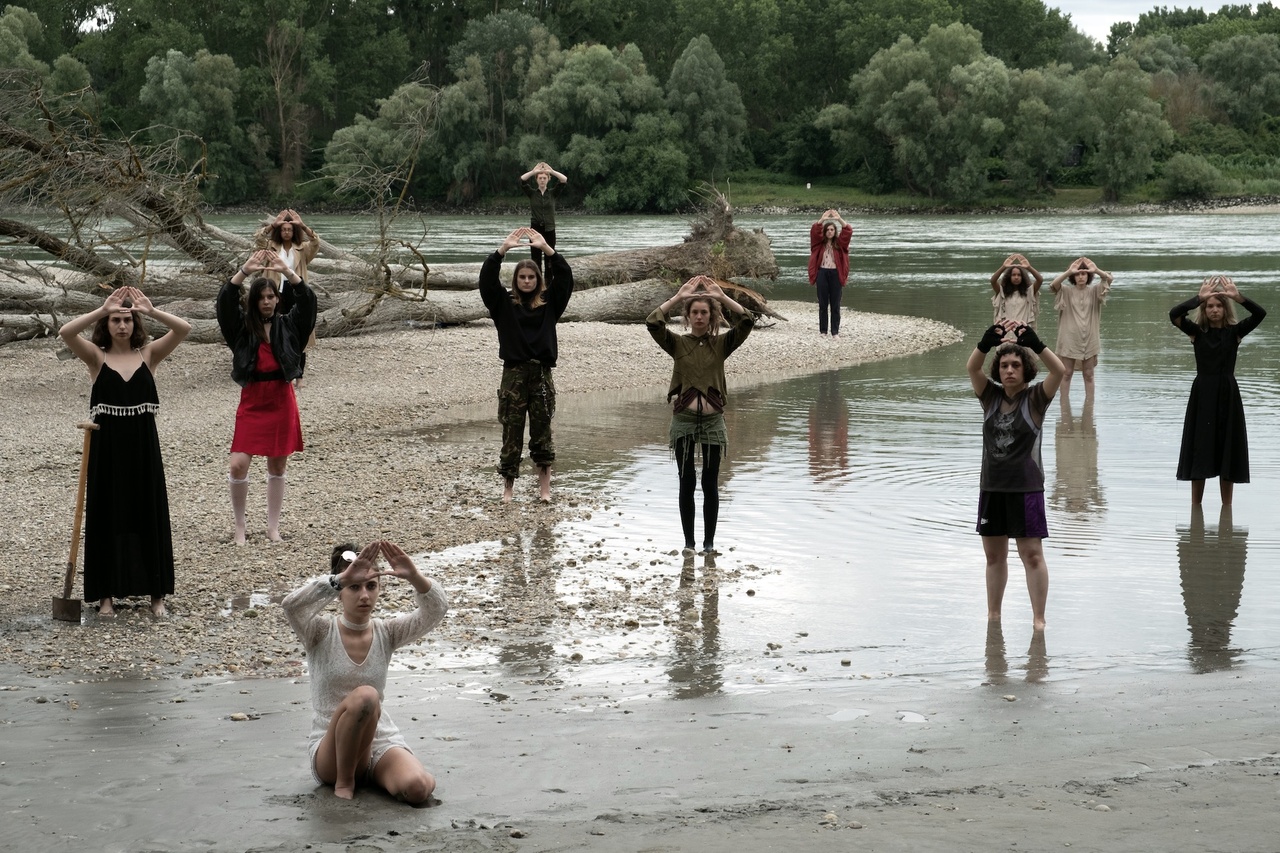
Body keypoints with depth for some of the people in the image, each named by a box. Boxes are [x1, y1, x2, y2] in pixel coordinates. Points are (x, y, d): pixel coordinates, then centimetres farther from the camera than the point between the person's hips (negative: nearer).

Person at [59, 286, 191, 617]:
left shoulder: (148, 353, 3)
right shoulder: (96, 356, 0)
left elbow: (184, 328, -10)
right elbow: (66, 332, -18)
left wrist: (151, 311, -22)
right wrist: (103, 310, -24)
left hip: (143, 444, 1)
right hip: (107, 445, -1)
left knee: (150, 514, 5)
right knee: (107, 515, 4)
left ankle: (156, 592, 13)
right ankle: (106, 593, 12)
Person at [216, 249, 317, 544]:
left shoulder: (288, 325, 4)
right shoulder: (242, 327, 2)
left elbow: (307, 301, -10)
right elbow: (225, 303, -13)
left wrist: (287, 271, -22)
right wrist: (245, 271, -25)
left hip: (282, 401, 1)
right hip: (252, 401, -1)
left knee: (277, 467, 8)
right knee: (238, 465, -10)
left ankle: (273, 528, 19)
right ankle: (239, 526, 7)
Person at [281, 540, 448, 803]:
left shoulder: (386, 633, 2)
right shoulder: (322, 633, -6)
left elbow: (436, 610, -13)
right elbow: (291, 605, -28)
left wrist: (415, 576, -32)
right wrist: (341, 578, -39)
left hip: (382, 742, 2)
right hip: (331, 754, -2)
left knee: (417, 789, -30)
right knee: (364, 695, -35)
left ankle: (373, 777, 5)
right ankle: (344, 780, -14)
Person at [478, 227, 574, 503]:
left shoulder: (549, 302, 7)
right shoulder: (504, 302, 5)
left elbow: (565, 276, -4)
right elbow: (486, 279, -8)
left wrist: (545, 248, -12)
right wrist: (503, 249, -17)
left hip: (542, 373, 1)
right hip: (513, 374, -1)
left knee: (542, 431, 5)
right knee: (511, 432, 1)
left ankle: (545, 487, 11)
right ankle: (508, 487, 9)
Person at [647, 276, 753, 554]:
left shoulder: (721, 343, 4)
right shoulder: (677, 343, 3)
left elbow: (747, 322, -10)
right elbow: (652, 323, -13)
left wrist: (722, 297, -12)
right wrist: (678, 297, -13)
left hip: (713, 420, 0)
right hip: (683, 419, 0)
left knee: (710, 483, 4)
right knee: (687, 482, 4)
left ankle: (709, 542, 14)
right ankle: (689, 541, 13)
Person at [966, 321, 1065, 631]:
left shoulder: (1035, 398, -4)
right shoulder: (990, 395, 5)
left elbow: (1059, 370, -19)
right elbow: (971, 367, -10)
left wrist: (1035, 343, -31)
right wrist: (988, 341, -27)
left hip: (1026, 487, -4)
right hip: (992, 486, 4)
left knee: (1032, 555, -3)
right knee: (994, 555, 13)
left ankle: (1038, 618, 2)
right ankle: (993, 614, 24)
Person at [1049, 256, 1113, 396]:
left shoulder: (1094, 291, 3)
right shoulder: (1066, 292, -1)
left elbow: (1108, 278, -12)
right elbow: (1053, 285, -20)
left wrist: (1096, 270, -31)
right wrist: (1069, 272, -32)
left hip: (1089, 340, 1)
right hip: (1069, 339, -1)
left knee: (1089, 375, 8)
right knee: (1067, 374, 4)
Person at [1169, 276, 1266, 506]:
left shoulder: (1235, 331, 1)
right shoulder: (1197, 331, 1)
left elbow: (1260, 314, -14)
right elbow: (1174, 314, -16)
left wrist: (1238, 297, -23)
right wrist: (1199, 298, -20)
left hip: (1227, 395, 0)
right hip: (1202, 394, 0)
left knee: (1227, 449, 4)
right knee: (1200, 450, 3)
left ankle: (1227, 506, 13)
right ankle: (1195, 506, 12)